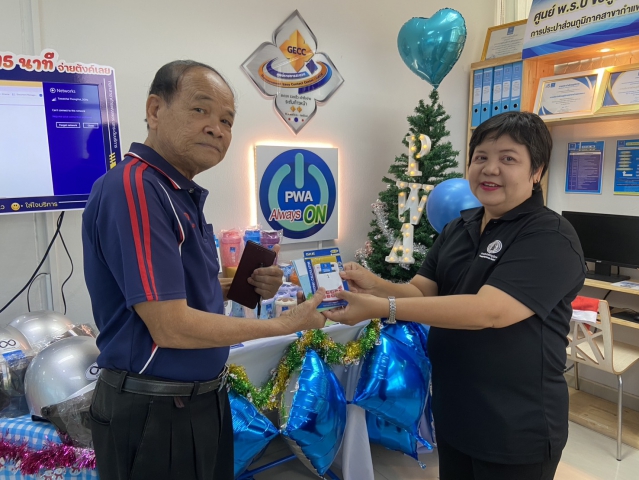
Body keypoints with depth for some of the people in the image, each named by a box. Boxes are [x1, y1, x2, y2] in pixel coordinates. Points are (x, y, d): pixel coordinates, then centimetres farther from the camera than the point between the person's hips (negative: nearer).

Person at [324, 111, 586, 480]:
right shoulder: (458, 229, 5)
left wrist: (381, 308, -34)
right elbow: (422, 292, -1)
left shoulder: (551, 239, -18)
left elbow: (487, 311, -30)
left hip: (517, 428, -6)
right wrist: (374, 285, -22)